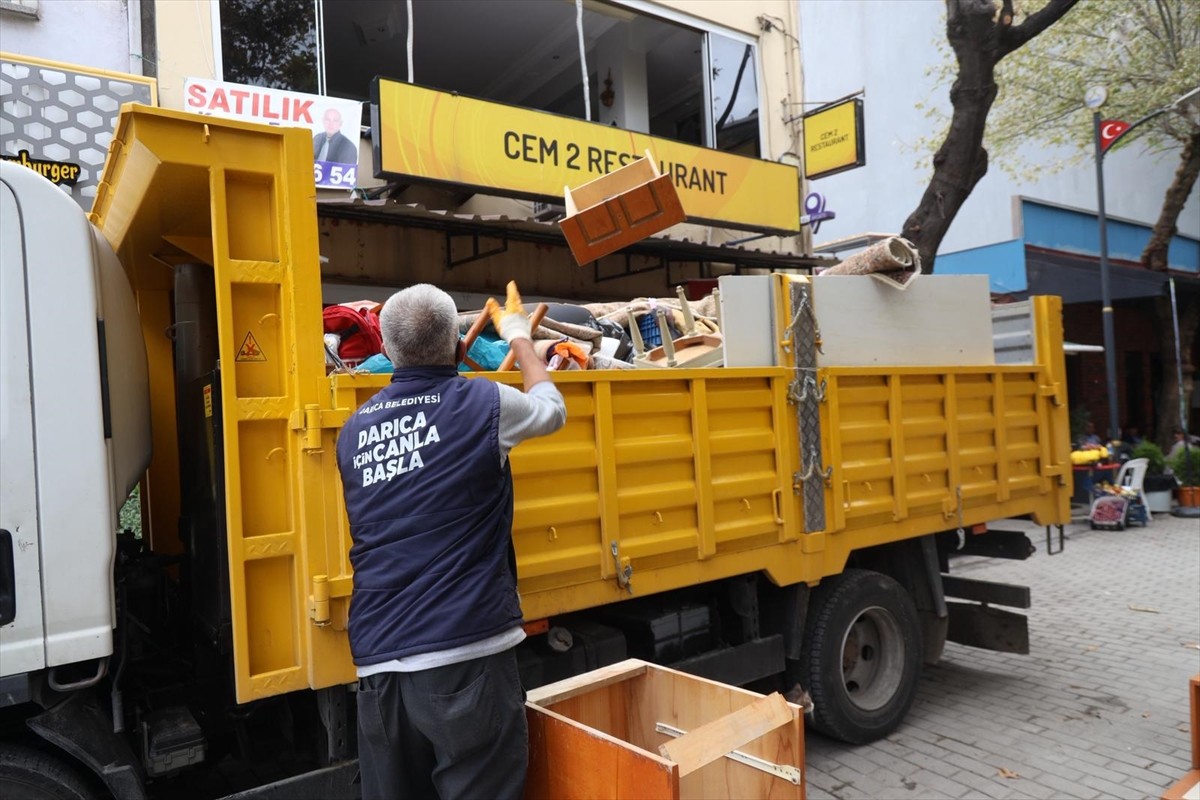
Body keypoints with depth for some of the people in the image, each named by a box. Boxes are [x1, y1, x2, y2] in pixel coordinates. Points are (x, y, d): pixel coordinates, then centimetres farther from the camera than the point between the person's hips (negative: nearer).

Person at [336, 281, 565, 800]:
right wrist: (518, 335, 30)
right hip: (465, 653, -5)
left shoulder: (354, 429, 8)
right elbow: (551, 408, 14)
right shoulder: (483, 404, -6)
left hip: (377, 660, 6)